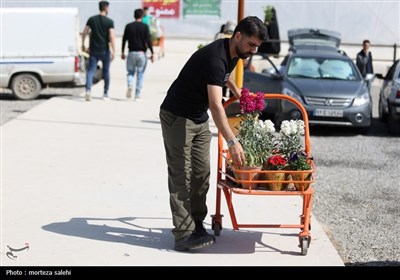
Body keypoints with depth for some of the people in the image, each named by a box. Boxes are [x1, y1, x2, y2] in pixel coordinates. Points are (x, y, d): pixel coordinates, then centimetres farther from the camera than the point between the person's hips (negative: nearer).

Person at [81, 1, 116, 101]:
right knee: (106, 72, 12)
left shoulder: (92, 19, 4)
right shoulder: (109, 22, -6)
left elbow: (84, 33, 3)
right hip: (105, 50, -2)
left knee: (91, 70, -1)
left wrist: (83, 45, 14)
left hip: (93, 50, 2)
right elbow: (112, 37, -14)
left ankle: (88, 90, -23)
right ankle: (105, 94, 19)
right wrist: (113, 51, -13)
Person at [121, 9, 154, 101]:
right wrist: (152, 53, -7)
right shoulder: (145, 27, -3)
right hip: (142, 53, -1)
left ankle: (130, 85, -16)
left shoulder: (128, 26, 4)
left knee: (130, 72, 14)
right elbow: (148, 41, -9)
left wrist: (122, 52, 15)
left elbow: (124, 40, 6)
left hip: (131, 53, 1)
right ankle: (138, 95, 3)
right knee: (140, 74, 5)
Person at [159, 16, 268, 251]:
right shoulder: (215, 57, -29)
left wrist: (237, 92, 23)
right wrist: (232, 142, -45)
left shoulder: (233, 54, 1)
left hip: (200, 119, 9)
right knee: (181, 176, -12)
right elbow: (215, 105, -39)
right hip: (177, 117, -9)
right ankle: (184, 235, -15)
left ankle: (196, 225, 14)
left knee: (201, 174, 7)